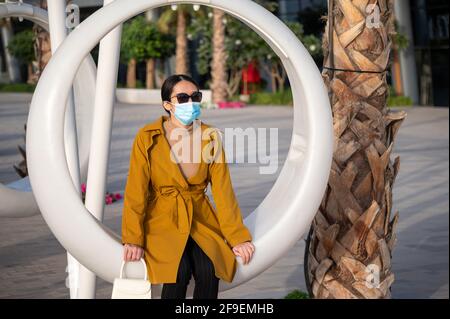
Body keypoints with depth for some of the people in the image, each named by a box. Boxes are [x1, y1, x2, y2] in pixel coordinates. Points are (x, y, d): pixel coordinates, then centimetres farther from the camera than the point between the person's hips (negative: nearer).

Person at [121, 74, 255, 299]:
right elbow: (136, 192, -9)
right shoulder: (147, 138, -8)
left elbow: (223, 190, 1)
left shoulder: (211, 137, 1)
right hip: (162, 221, -2)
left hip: (201, 221, 2)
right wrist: (133, 239, -18)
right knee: (179, 271, -29)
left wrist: (238, 237, -5)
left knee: (208, 270, -26)